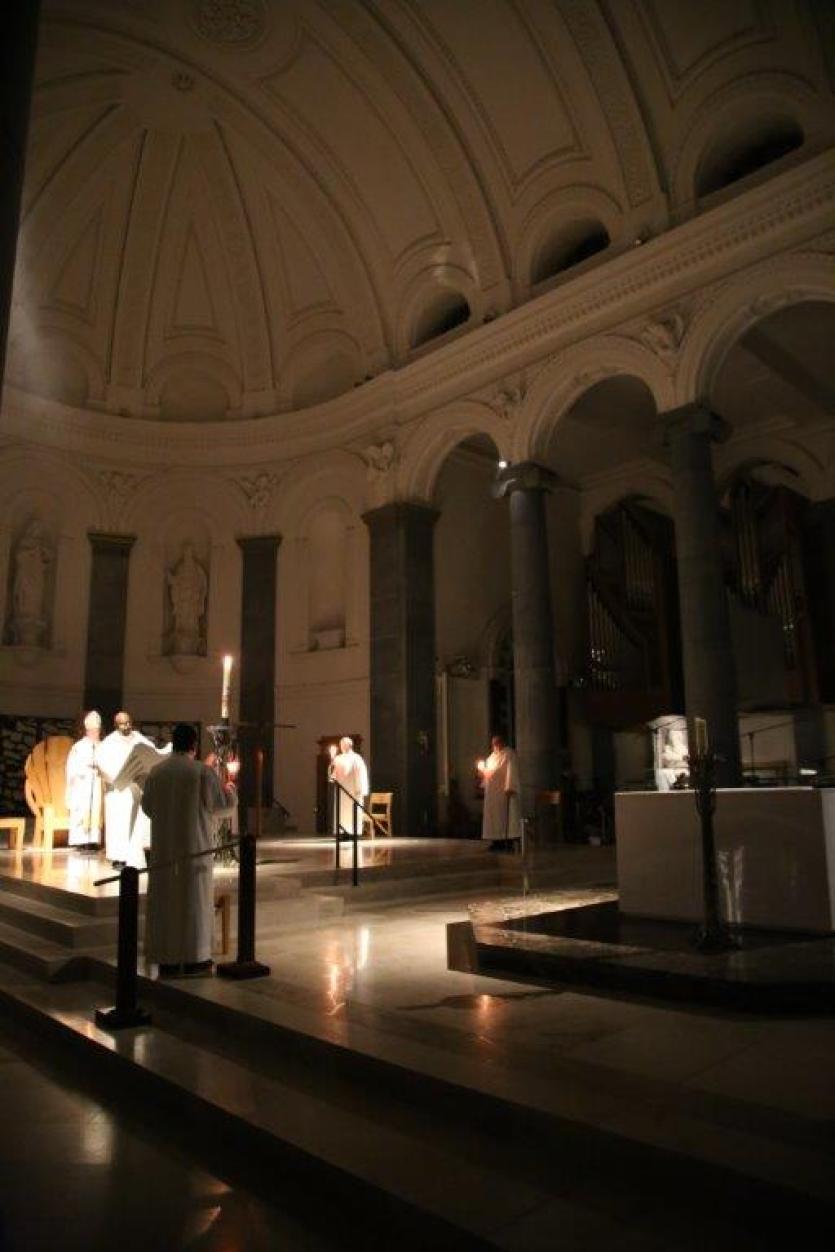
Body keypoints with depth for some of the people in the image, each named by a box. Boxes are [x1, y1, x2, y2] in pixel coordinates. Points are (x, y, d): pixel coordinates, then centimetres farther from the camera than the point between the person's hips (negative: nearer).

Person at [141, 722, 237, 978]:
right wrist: (231, 791, 16)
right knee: (194, 898, 6)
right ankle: (193, 959, 11)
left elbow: (147, 806, 12)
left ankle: (167, 960, 15)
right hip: (195, 844, -4)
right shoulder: (202, 771, -11)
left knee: (165, 899, 9)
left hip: (163, 846, 4)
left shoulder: (156, 771, 0)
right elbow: (223, 806, -6)